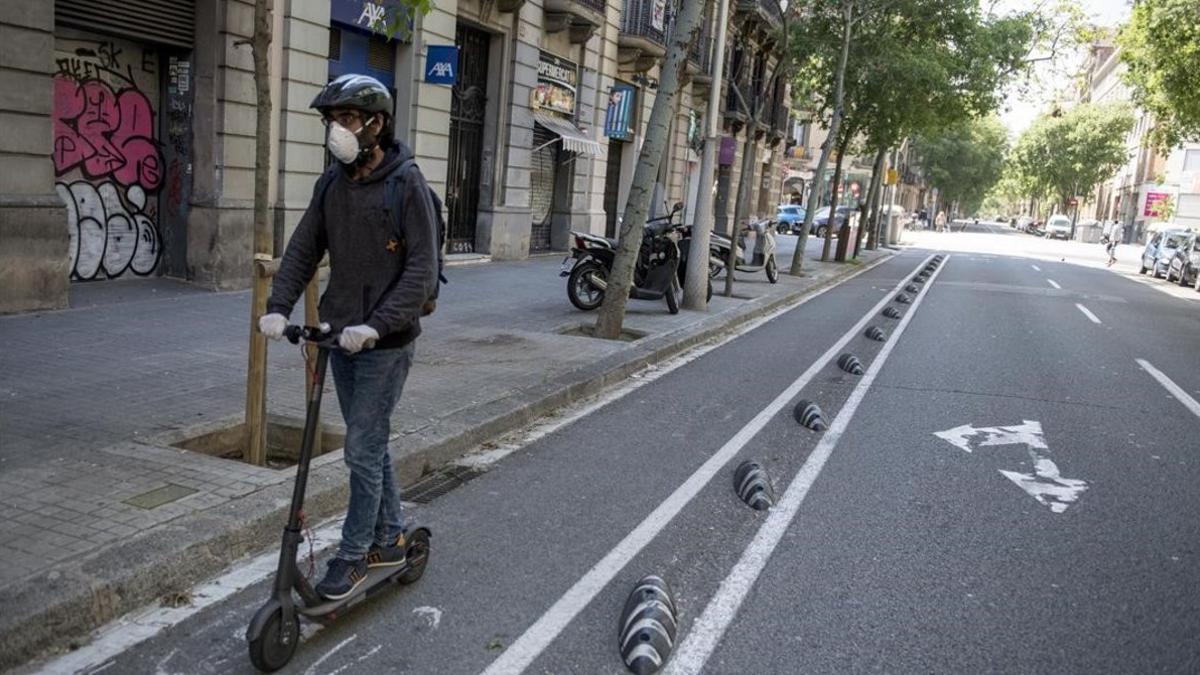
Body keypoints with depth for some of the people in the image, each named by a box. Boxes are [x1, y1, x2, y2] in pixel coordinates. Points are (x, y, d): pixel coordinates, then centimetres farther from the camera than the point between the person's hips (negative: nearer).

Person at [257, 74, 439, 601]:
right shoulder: (332, 183, 7)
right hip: (342, 337, 7)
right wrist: (278, 308, -9)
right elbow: (303, 249, 6)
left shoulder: (406, 184, -13)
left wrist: (377, 324, -27)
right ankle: (390, 539, 30)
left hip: (385, 342, -7)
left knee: (363, 449, -2)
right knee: (370, 443, 15)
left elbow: (422, 269, -18)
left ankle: (354, 555, 13)